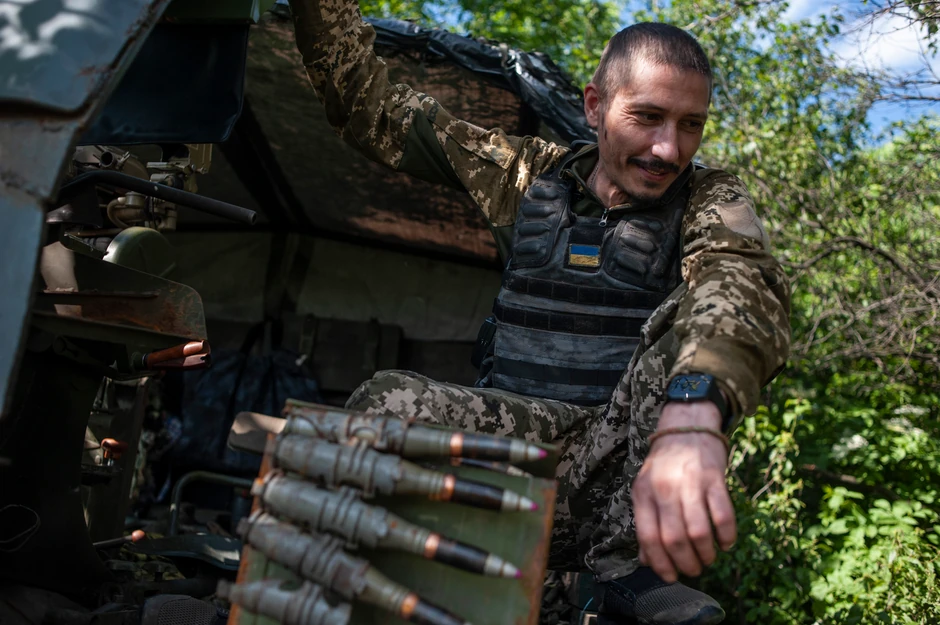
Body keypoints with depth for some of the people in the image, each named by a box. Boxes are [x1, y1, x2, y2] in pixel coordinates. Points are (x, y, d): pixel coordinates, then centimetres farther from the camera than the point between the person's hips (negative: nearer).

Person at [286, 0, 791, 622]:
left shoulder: (711, 200, 0)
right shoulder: (530, 175, 9)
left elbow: (745, 283, -26)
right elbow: (369, 103, 16)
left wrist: (692, 414, -47)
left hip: (624, 472, 0)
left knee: (704, 319, -25)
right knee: (390, 404, -29)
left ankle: (633, 568, -25)